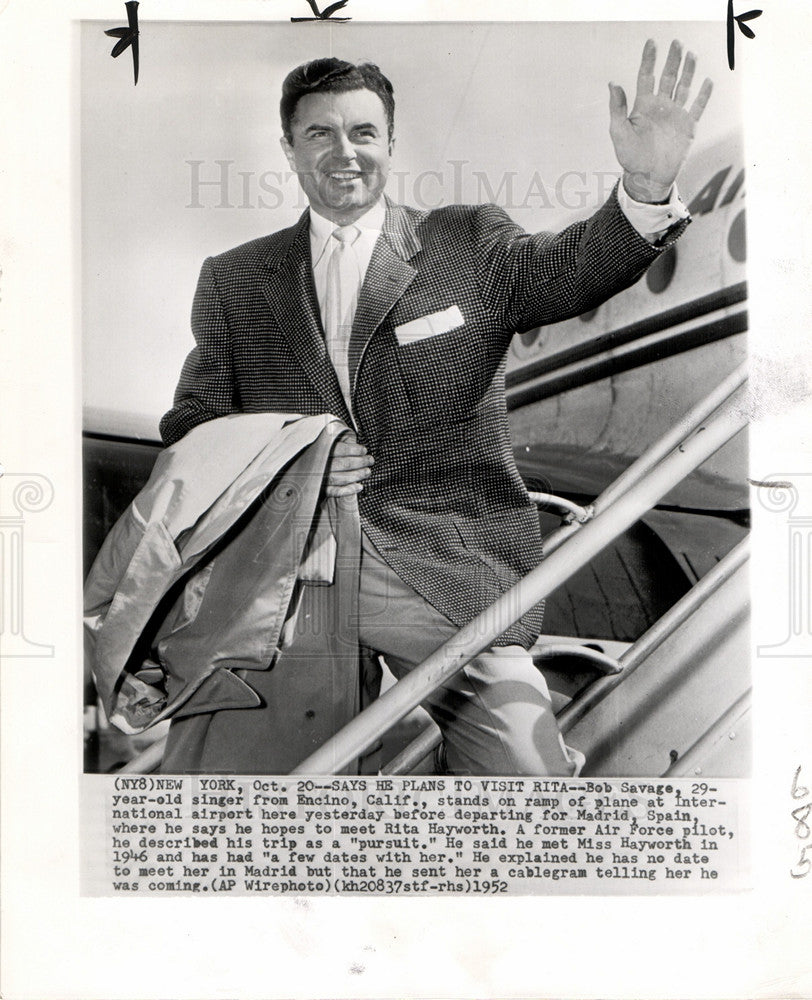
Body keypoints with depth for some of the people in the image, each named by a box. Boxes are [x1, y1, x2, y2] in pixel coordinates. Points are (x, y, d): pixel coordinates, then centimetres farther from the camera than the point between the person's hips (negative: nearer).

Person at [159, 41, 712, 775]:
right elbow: (190, 427, 13)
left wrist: (646, 186, -27)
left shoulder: (468, 242, 10)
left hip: (445, 574, -1)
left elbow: (571, 271, -7)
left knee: (528, 773, -11)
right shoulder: (234, 281, 14)